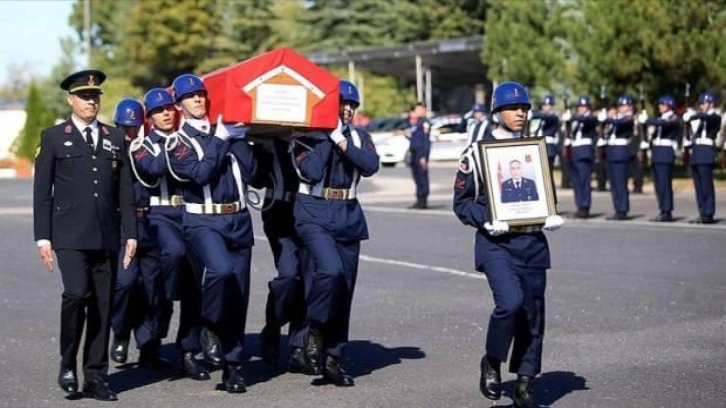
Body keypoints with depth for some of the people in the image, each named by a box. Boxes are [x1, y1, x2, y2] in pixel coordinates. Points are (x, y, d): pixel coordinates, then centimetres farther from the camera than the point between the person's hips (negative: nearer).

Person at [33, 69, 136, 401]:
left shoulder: (115, 139, 14)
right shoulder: (53, 138, 6)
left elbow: (125, 192, 13)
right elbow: (42, 191, 3)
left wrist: (131, 234, 5)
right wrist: (43, 237, -4)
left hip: (106, 237, 3)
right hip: (69, 234, -3)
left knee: (102, 305, 3)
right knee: (76, 293, -20)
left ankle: (96, 377, 11)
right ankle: (68, 364, 0)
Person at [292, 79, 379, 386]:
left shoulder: (359, 137, 12)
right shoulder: (308, 135, 0)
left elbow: (370, 166, -7)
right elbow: (311, 171, -16)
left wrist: (340, 139, -11)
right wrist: (327, 134, -10)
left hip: (348, 216, 5)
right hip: (315, 214, -5)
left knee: (344, 289, 6)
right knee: (330, 271, -28)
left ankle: (333, 360, 15)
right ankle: (315, 331, -5)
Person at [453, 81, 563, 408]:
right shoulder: (477, 152, -2)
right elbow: (462, 201, -1)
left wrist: (552, 216, 0)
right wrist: (487, 221, -18)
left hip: (533, 243, 5)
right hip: (496, 243, -5)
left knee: (533, 313, 6)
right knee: (510, 302, -24)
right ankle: (492, 362, 2)